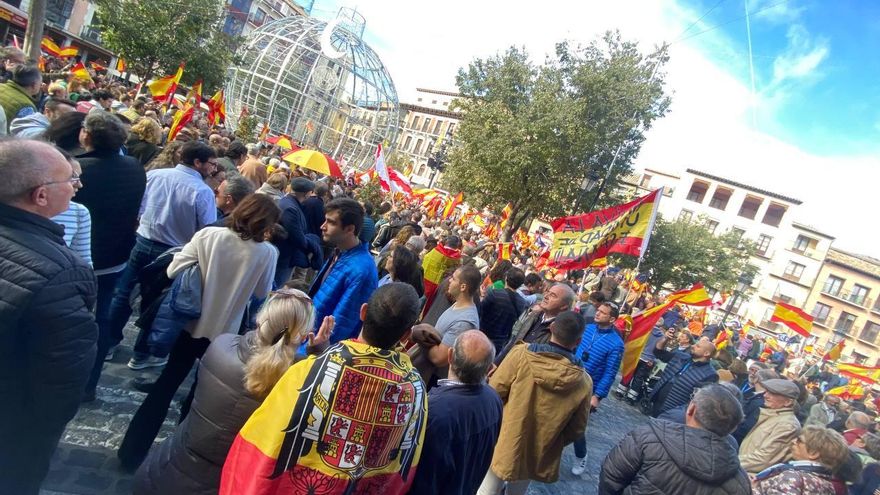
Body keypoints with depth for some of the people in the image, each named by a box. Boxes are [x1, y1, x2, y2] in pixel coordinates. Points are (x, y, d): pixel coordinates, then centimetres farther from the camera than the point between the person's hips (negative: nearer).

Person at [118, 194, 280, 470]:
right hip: (224, 334, -1)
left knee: (166, 385, 17)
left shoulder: (208, 235, -13)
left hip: (192, 325, 1)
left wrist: (200, 274, 8)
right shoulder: (267, 253, -15)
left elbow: (173, 271, -10)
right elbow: (262, 294, -1)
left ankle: (132, 452, 25)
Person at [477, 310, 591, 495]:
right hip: (538, 456, 2)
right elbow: (576, 430, -4)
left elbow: (494, 392, -15)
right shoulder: (584, 382, -15)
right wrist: (550, 443, 13)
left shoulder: (522, 353, -21)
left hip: (503, 446, -2)